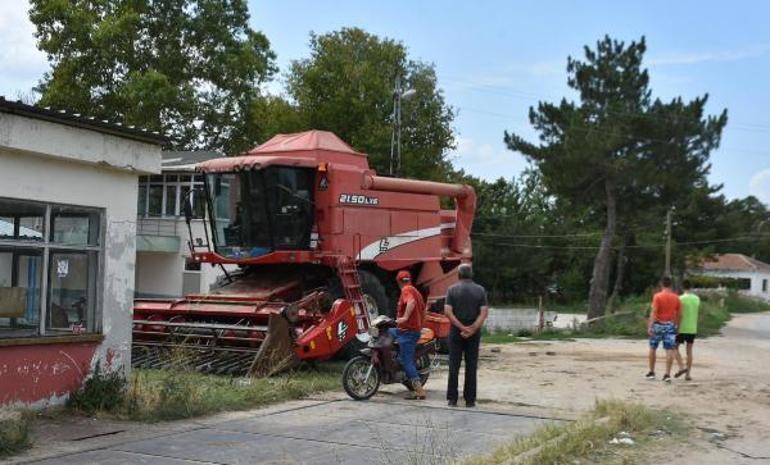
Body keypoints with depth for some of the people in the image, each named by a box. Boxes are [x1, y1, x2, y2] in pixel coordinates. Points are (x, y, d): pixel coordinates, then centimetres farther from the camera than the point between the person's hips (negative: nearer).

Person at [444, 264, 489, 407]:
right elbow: (484, 312, -9)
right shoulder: (480, 290, 1)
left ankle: (452, 398, 5)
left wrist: (462, 328, -12)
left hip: (456, 331, -1)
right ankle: (470, 399, 7)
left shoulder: (452, 289, -2)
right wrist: (473, 329, -14)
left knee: (454, 365, 4)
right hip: (474, 333, 1)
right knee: (471, 366, 6)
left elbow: (448, 311, -11)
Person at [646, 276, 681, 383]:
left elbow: (654, 312, -15)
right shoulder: (676, 297, 3)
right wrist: (676, 325, 18)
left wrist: (650, 326, -17)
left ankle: (652, 372, 18)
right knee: (669, 350, 0)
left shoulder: (657, 296, -9)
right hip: (670, 325, 2)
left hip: (658, 324, -2)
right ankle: (667, 374, -7)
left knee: (653, 348, 12)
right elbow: (679, 314, 6)